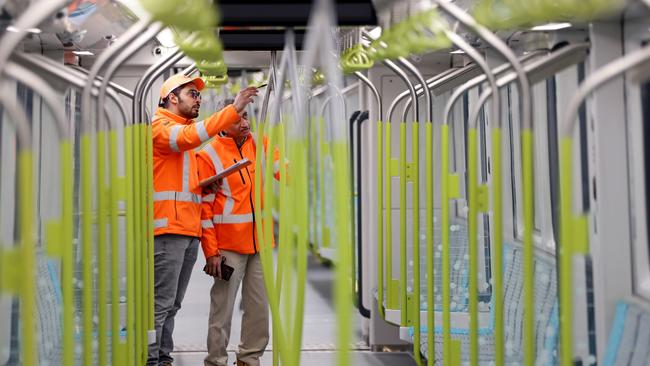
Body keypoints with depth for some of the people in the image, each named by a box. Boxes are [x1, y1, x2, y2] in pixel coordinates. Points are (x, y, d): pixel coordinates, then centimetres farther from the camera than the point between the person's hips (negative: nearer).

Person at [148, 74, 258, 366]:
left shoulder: (184, 128, 26)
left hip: (189, 229, 9)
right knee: (161, 302, -10)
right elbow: (188, 137, -24)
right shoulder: (160, 125, -2)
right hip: (169, 227, -9)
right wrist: (233, 110, -26)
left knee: (173, 304, 9)